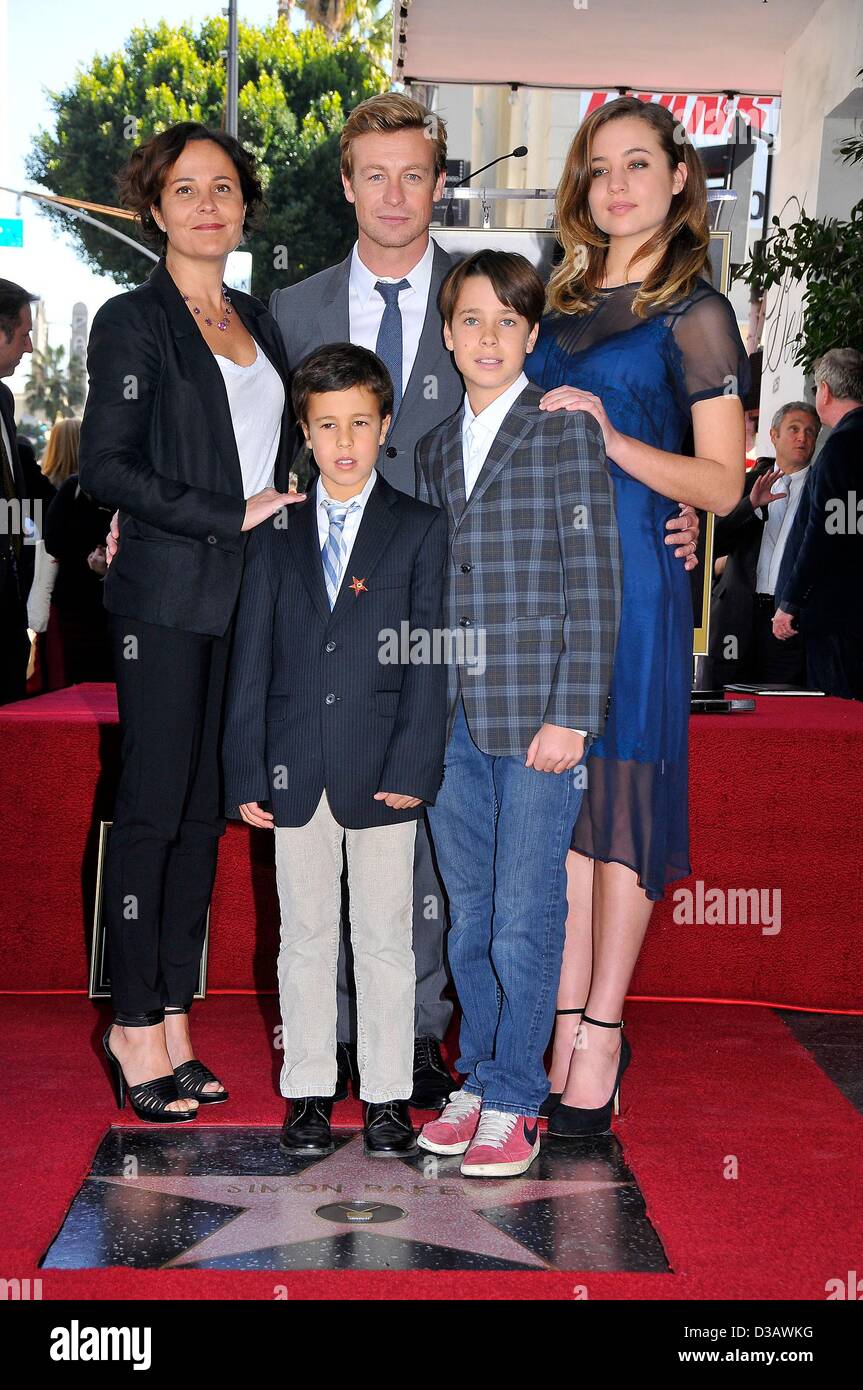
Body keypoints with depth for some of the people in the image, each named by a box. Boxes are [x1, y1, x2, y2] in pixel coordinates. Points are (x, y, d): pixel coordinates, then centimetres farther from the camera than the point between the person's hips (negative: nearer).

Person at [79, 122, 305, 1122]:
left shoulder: (257, 321, 17)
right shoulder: (133, 322, -3)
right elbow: (104, 466, -12)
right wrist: (229, 516, -15)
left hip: (245, 594, 6)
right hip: (166, 598, -6)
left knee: (205, 811, 8)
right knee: (153, 807, -3)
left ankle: (171, 1019, 16)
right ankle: (136, 1027, 8)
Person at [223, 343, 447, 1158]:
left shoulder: (420, 529, 3)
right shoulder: (277, 535, 9)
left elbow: (428, 657, -3)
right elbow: (252, 657, 7)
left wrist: (413, 765, -12)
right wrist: (246, 770, 0)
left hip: (381, 767, -2)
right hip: (295, 768, 2)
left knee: (384, 937, 6)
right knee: (304, 936, 10)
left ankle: (387, 1096, 17)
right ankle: (310, 1091, 22)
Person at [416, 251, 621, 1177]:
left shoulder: (566, 432, -2)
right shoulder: (434, 449, 15)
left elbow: (594, 581, -7)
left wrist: (571, 715, -13)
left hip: (535, 714, -5)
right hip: (451, 718, 5)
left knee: (524, 921, -1)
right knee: (469, 919, 12)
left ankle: (515, 1101, 13)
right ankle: (478, 1079, 26)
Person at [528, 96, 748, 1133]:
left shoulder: (693, 313, -1)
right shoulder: (565, 305, 16)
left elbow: (722, 485, -7)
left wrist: (613, 440, -19)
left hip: (631, 577, -5)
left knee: (621, 790, -2)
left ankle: (600, 1039, 6)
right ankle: (567, 1026, 14)